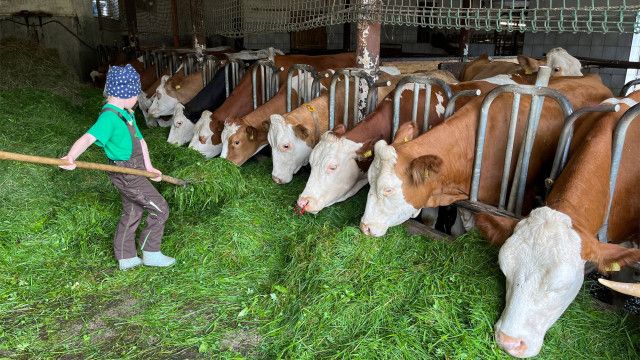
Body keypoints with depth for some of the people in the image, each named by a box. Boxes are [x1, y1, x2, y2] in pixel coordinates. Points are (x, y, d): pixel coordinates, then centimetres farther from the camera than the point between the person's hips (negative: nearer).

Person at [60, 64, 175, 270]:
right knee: (160, 209, -2)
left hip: (134, 171, 10)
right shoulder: (109, 117, -22)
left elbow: (140, 140, 14)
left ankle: (126, 259, 33)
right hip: (126, 175, -10)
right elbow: (88, 138, -36)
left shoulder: (127, 113, 8)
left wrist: (148, 166, 9)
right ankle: (151, 254, 13)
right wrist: (71, 157, -53)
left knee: (131, 213, 19)